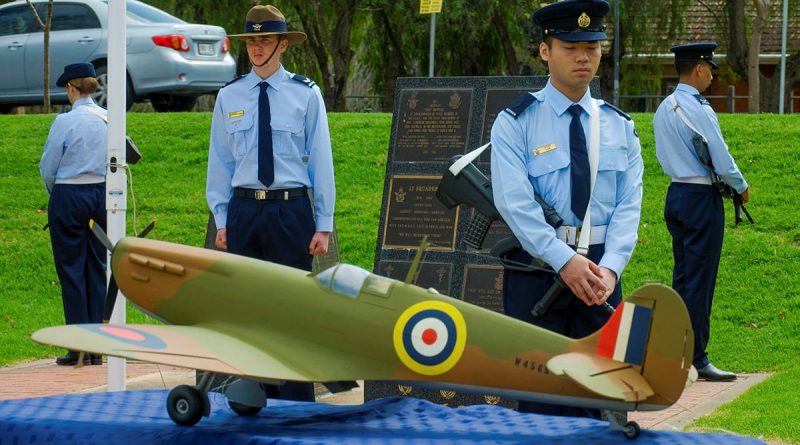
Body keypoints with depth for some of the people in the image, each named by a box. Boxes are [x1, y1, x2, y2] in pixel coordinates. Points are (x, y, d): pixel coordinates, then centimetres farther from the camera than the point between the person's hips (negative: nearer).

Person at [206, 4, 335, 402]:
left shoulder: (306, 94, 0)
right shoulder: (229, 97, 6)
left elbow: (321, 160, 0)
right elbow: (219, 162, 9)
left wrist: (323, 225, -3)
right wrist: (221, 221, 5)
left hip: (291, 210, -2)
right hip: (244, 209, 2)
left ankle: (297, 407, 6)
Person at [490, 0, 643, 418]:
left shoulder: (619, 127, 10)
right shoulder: (515, 123, -2)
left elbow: (629, 204, 2)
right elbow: (515, 203, -12)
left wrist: (610, 267, -14)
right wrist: (565, 260, -22)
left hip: (601, 270, 3)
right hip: (536, 268, -3)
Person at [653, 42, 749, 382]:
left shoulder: (663, 109, 9)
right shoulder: (699, 110, -17)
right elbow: (722, 161, -14)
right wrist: (741, 187, 1)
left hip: (676, 194, 9)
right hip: (702, 199, -9)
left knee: (682, 277, 13)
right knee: (700, 281, -5)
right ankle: (696, 358, -3)